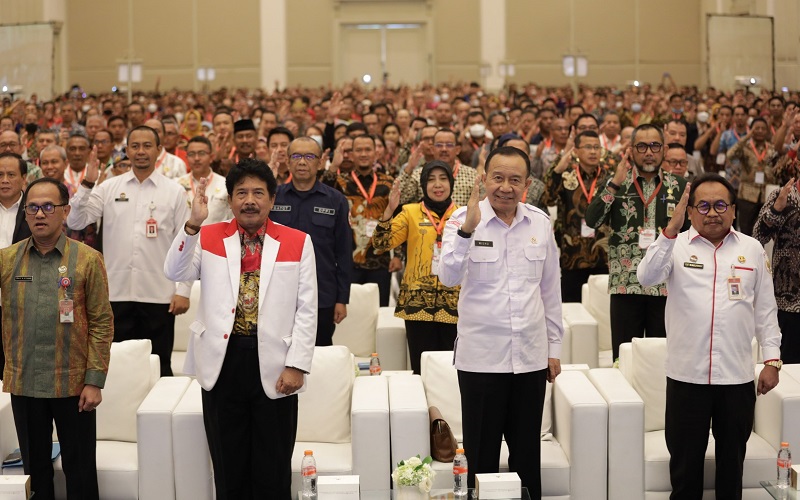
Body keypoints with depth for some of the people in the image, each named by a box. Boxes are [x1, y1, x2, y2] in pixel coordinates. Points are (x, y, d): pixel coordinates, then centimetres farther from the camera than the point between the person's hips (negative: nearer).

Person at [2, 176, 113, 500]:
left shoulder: (87, 260, -4)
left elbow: (102, 323, -4)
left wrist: (95, 380, -8)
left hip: (73, 384, -2)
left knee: (80, 471, 7)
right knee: (34, 468, 13)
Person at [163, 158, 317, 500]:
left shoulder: (297, 243, 3)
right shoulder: (209, 238, 6)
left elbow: (307, 310, 0)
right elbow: (174, 273, -10)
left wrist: (297, 365, -7)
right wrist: (193, 223, -21)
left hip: (273, 366, -1)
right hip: (223, 362, 1)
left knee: (273, 471, 7)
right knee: (228, 468, 10)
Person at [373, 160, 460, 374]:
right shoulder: (411, 212, 4)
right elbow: (381, 244, -5)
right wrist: (390, 210, -20)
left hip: (453, 303, 1)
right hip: (418, 302, -1)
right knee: (421, 367, 2)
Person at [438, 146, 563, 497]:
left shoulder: (540, 223, 4)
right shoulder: (464, 218, -6)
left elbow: (550, 289, 11)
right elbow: (448, 278, -20)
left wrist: (554, 346, 12)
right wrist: (468, 229, -33)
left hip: (531, 356, 3)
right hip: (481, 357, -3)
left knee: (527, 454, 12)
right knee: (482, 454, 6)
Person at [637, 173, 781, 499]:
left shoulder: (752, 249, 7)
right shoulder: (676, 245, 1)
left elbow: (765, 309, 9)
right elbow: (647, 278, -17)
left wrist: (772, 360, 3)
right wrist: (671, 229, -26)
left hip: (737, 375, 2)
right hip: (687, 374, -1)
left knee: (732, 460, 13)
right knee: (685, 460, 8)